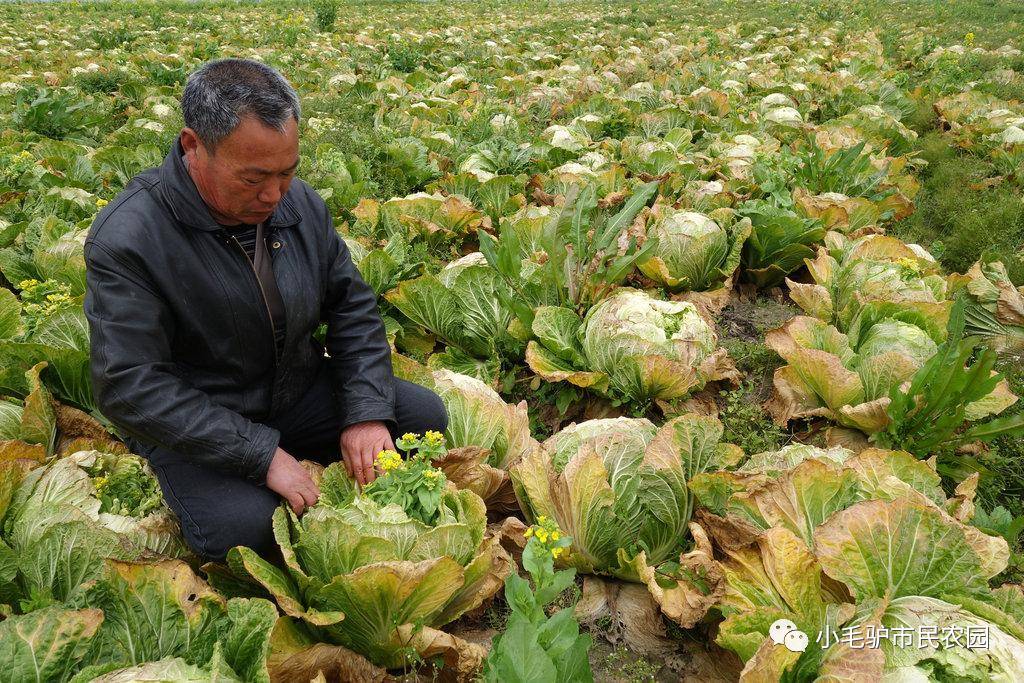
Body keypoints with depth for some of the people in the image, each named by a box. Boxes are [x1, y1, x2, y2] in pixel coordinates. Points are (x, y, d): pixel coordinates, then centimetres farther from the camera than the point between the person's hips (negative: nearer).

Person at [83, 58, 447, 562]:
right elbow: (130, 387, -26)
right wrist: (262, 454, -29)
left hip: (301, 391, 5)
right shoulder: (126, 240, -24)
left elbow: (352, 305, 1)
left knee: (425, 413, -6)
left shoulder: (300, 203, -6)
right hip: (193, 425, -5)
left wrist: (367, 411, -13)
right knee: (244, 526, -30)